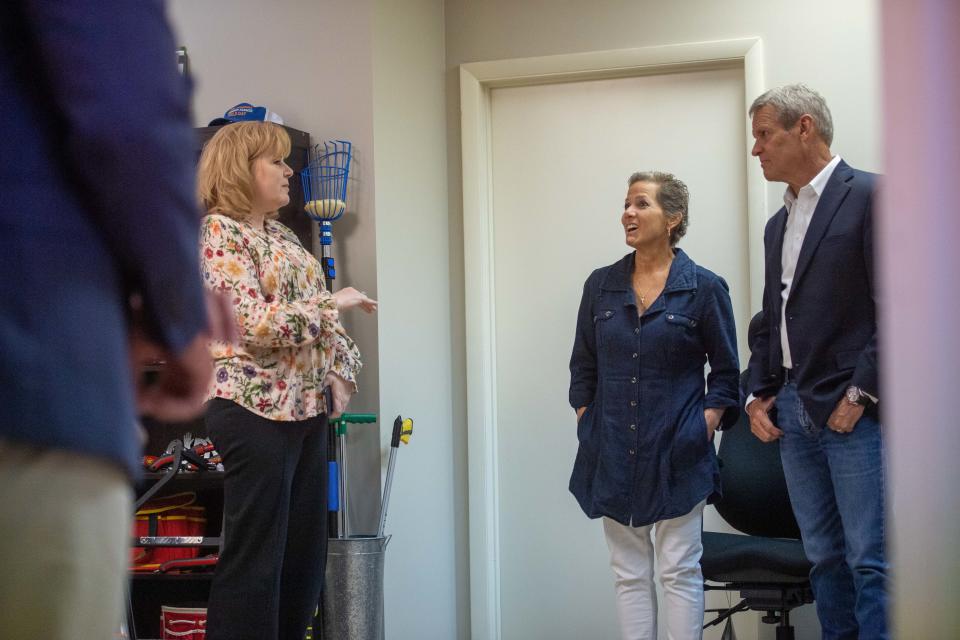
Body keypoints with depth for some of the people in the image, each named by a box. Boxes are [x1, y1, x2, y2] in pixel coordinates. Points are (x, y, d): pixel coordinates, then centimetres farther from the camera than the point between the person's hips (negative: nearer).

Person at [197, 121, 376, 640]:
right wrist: (333, 303, -12)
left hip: (306, 410, 9)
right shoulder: (220, 232, -9)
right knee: (255, 558, -5)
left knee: (305, 552, 10)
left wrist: (339, 371, 2)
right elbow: (255, 325, -19)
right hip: (256, 411, -9)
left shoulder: (282, 235, 17)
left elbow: (314, 314, 19)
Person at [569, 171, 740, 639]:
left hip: (675, 455, -4)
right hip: (612, 455, 4)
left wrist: (705, 426, -8)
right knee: (629, 574, 8)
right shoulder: (601, 285, 7)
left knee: (679, 572, 1)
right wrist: (586, 424, 5)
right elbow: (583, 367, 14)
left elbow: (726, 372, 2)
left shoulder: (704, 288, -3)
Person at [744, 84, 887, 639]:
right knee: (825, 557, 10)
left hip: (854, 412, -8)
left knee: (871, 562, -8)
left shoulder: (870, 195, -6)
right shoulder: (778, 224, 19)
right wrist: (759, 395, 11)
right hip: (794, 415, 8)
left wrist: (859, 394, -15)